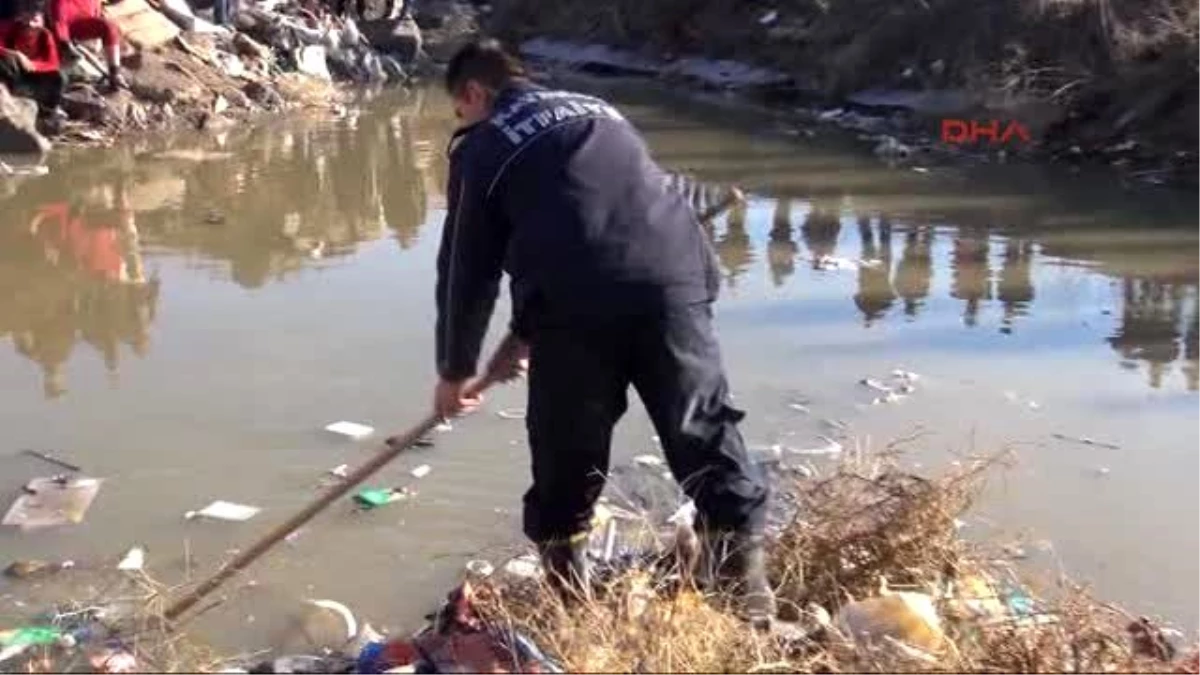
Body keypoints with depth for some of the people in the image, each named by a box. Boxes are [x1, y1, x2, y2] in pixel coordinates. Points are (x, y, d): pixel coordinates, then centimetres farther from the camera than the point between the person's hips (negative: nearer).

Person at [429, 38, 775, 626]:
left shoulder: (482, 145, 17)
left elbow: (467, 269, 17)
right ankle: (749, 598, 16)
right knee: (707, 434, 12)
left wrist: (455, 371, 31)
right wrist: (526, 333, 44)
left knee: (566, 457, 13)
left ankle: (568, 604, 27)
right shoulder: (599, 112, 33)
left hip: (577, 304, -4)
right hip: (674, 278, 4)